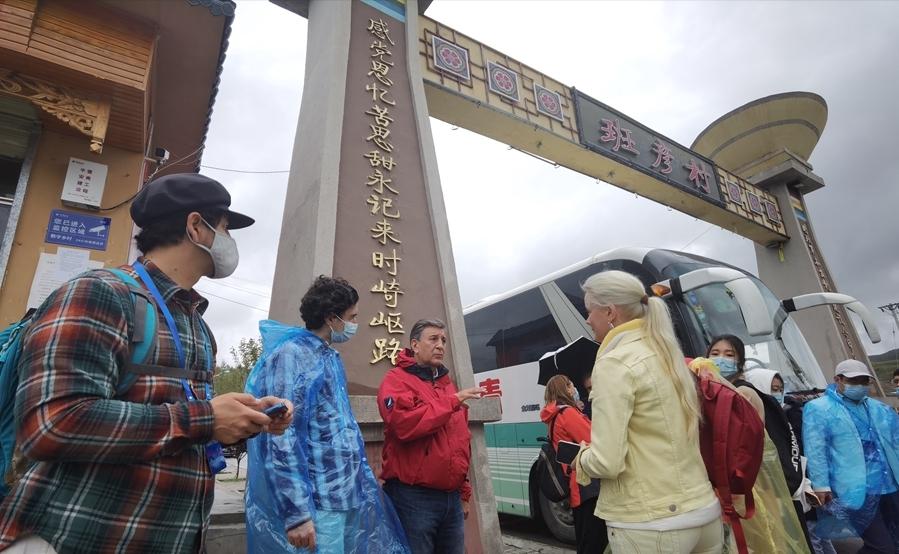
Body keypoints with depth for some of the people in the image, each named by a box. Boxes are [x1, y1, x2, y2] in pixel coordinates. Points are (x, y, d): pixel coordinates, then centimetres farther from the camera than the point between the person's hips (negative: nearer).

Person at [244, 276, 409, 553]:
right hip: (317, 503, -9)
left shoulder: (332, 358, 13)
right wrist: (297, 512, -23)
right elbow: (279, 438, -21)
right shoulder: (291, 355, -14)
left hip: (346, 497, 9)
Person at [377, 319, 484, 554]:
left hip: (451, 497, 7)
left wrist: (464, 493, 18)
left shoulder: (447, 384, 15)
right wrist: (453, 401, -19)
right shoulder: (396, 380, -7)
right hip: (413, 497, -6)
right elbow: (405, 424, -26)